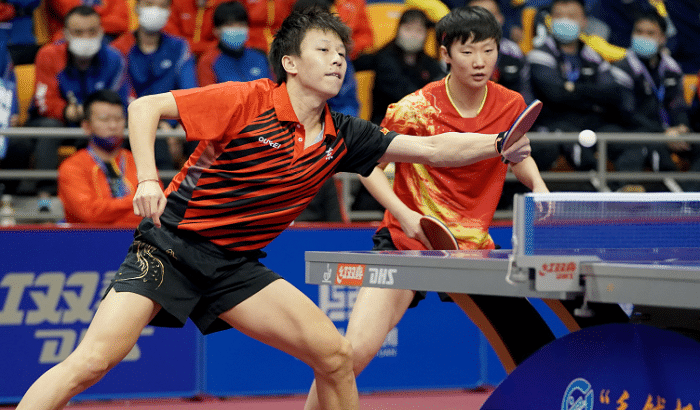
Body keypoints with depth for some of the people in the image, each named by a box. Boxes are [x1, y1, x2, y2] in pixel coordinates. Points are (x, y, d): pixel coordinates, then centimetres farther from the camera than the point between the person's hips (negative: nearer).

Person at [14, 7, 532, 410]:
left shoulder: (341, 138, 4)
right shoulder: (247, 102, -13)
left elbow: (432, 148, 4)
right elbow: (145, 107, -11)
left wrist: (499, 144, -10)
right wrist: (147, 180, -25)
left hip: (235, 266, 6)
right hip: (171, 245, -6)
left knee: (335, 354, -3)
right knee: (95, 359, -22)